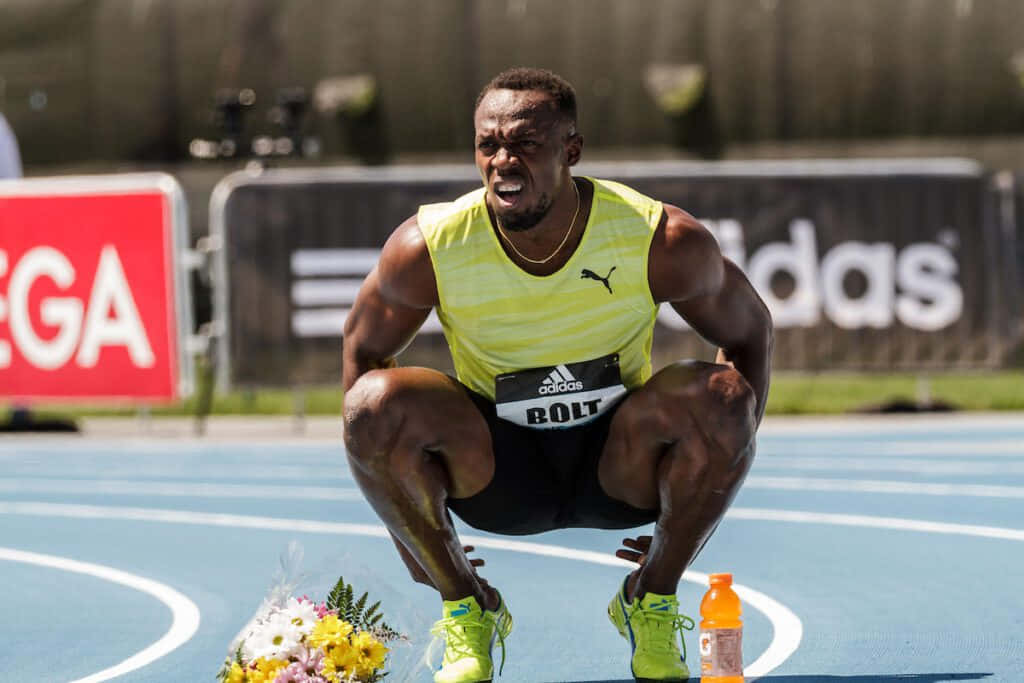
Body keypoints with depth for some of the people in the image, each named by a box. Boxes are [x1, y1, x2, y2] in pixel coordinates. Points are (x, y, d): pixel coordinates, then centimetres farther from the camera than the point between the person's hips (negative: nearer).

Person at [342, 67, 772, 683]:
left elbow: (751, 330, -2)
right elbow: (364, 350, -2)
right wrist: (405, 526, -4)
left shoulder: (662, 240, -19)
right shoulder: (428, 249, -19)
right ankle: (465, 610, -4)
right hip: (496, 470, 0)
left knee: (722, 397, -30)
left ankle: (654, 603, -3)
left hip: (623, 468, 0)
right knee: (374, 401, -28)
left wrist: (717, 470, -8)